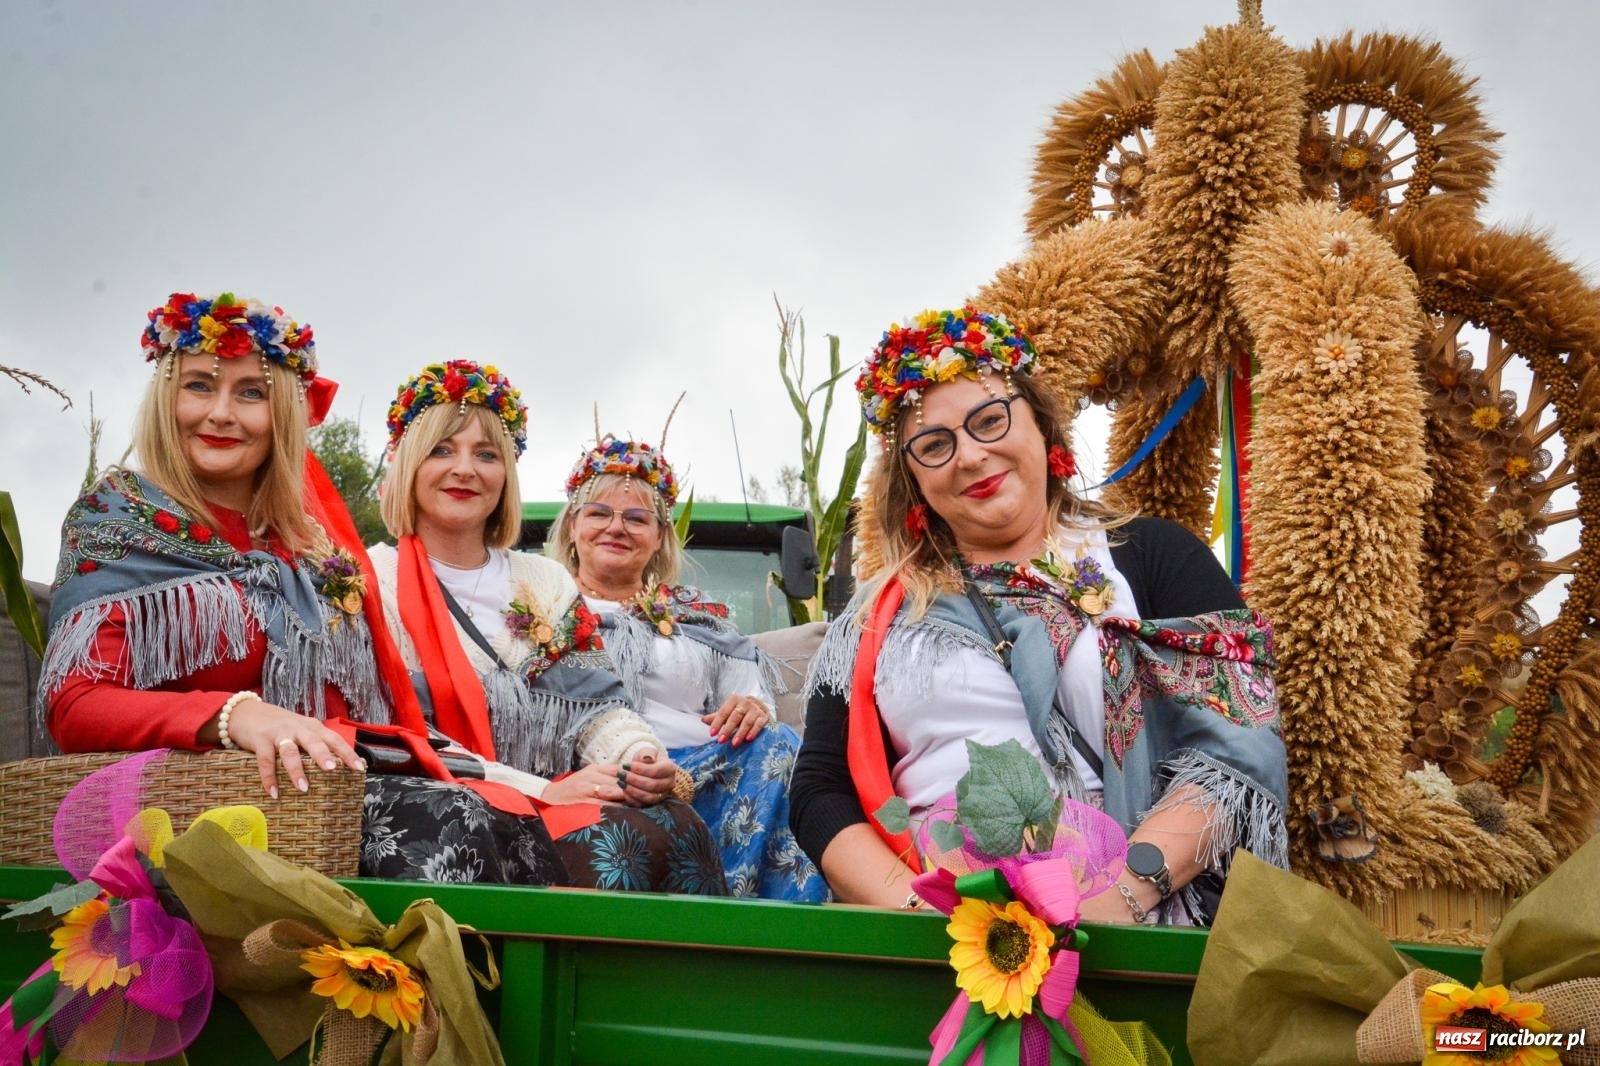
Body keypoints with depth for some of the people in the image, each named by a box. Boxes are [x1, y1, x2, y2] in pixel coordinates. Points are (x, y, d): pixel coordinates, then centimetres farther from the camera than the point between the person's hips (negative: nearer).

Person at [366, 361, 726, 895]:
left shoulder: (547, 581, 19)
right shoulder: (376, 582, 1)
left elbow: (597, 704, 11)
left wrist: (641, 756, -13)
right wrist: (542, 790, -18)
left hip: (568, 806, 5)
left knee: (680, 826, -26)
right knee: (623, 841, -31)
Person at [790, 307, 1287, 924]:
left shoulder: (1155, 556, 7)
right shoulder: (879, 614, 13)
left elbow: (1239, 745, -3)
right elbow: (821, 792, 7)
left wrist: (1129, 886, -16)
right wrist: (911, 904, -10)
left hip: (1131, 927, -2)